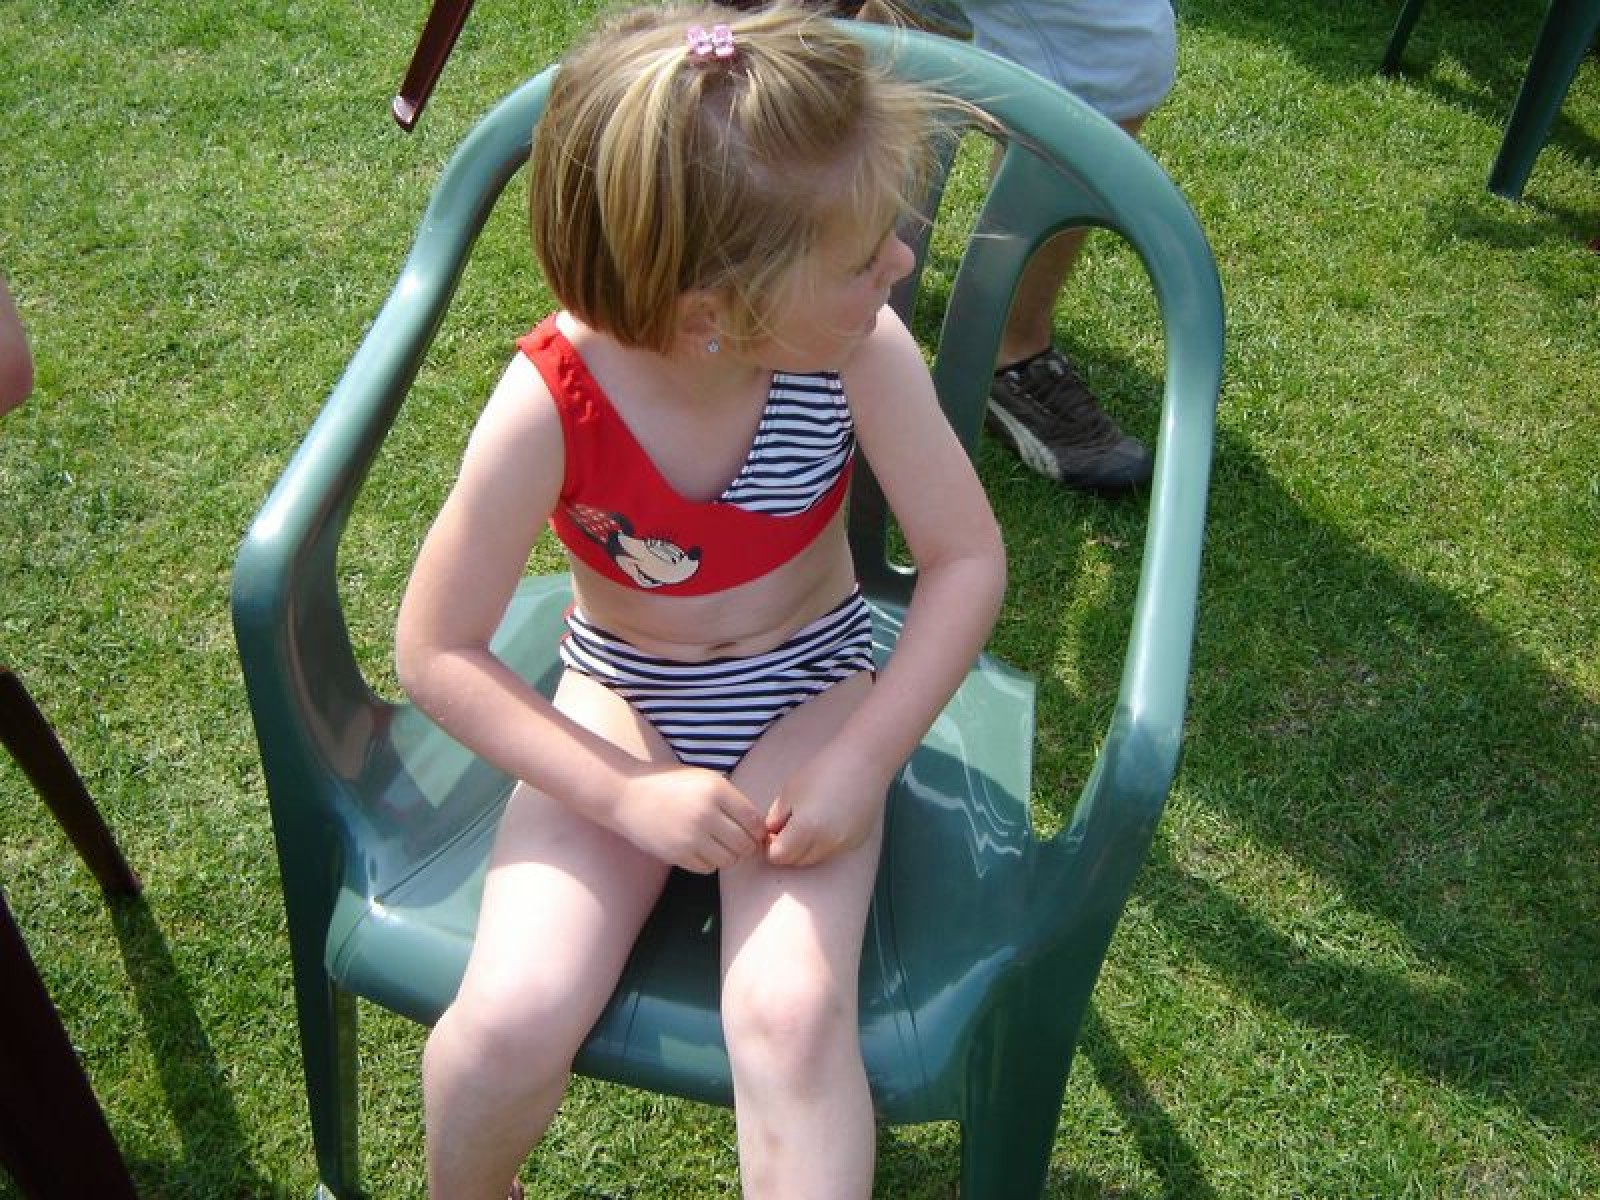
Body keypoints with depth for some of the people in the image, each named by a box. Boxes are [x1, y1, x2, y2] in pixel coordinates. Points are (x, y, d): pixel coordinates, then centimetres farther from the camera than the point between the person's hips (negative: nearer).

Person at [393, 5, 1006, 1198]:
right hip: (623, 703, 0)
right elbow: (437, 652, -15)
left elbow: (967, 557, -10)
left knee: (791, 1011, -26)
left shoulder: (863, 353, -21)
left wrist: (866, 760, -19)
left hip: (809, 692, 1)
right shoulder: (549, 406, -24)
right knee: (513, 1017, -18)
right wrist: (631, 796, -21)